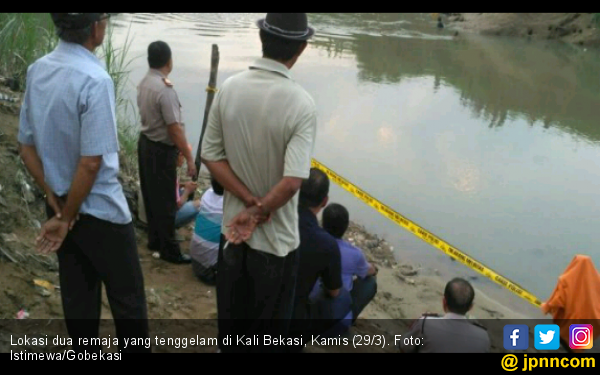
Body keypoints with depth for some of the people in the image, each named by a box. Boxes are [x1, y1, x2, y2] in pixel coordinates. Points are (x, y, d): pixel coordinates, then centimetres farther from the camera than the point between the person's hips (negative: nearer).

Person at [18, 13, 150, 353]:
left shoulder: (37, 71, 1)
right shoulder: (95, 79, -23)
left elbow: (26, 146, 5)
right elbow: (91, 162, -24)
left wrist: (55, 201, 3)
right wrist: (67, 217, -11)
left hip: (63, 205, 7)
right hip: (101, 211, -7)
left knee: (77, 297, 18)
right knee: (128, 299, 10)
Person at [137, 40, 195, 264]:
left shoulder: (144, 83, 4)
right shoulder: (165, 89, -24)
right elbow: (175, 129, -25)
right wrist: (189, 158, -18)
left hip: (146, 143, 9)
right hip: (161, 150, -9)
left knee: (151, 195, 18)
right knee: (166, 202, 0)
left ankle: (155, 240, 32)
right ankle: (169, 250, 10)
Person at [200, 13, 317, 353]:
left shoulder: (229, 89, -7)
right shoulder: (301, 103, -21)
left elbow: (211, 156, -5)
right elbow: (292, 182, -27)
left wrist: (251, 202, -8)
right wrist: (258, 213, -12)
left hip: (233, 229, 5)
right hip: (275, 239, -4)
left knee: (231, 318, 23)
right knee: (268, 332, 16)